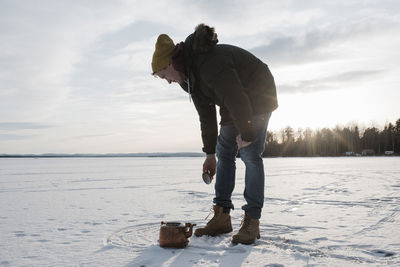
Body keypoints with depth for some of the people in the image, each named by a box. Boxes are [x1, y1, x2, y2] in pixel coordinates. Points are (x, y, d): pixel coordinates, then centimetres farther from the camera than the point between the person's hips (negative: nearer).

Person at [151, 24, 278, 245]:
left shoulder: (210, 63, -33)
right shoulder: (190, 75, -1)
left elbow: (237, 99, -32)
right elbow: (206, 115, 5)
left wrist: (246, 134, -19)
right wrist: (209, 154, 5)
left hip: (257, 99, -9)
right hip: (235, 104, 9)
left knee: (250, 155, -17)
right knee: (224, 154, 2)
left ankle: (251, 221, -12)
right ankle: (222, 217, 4)